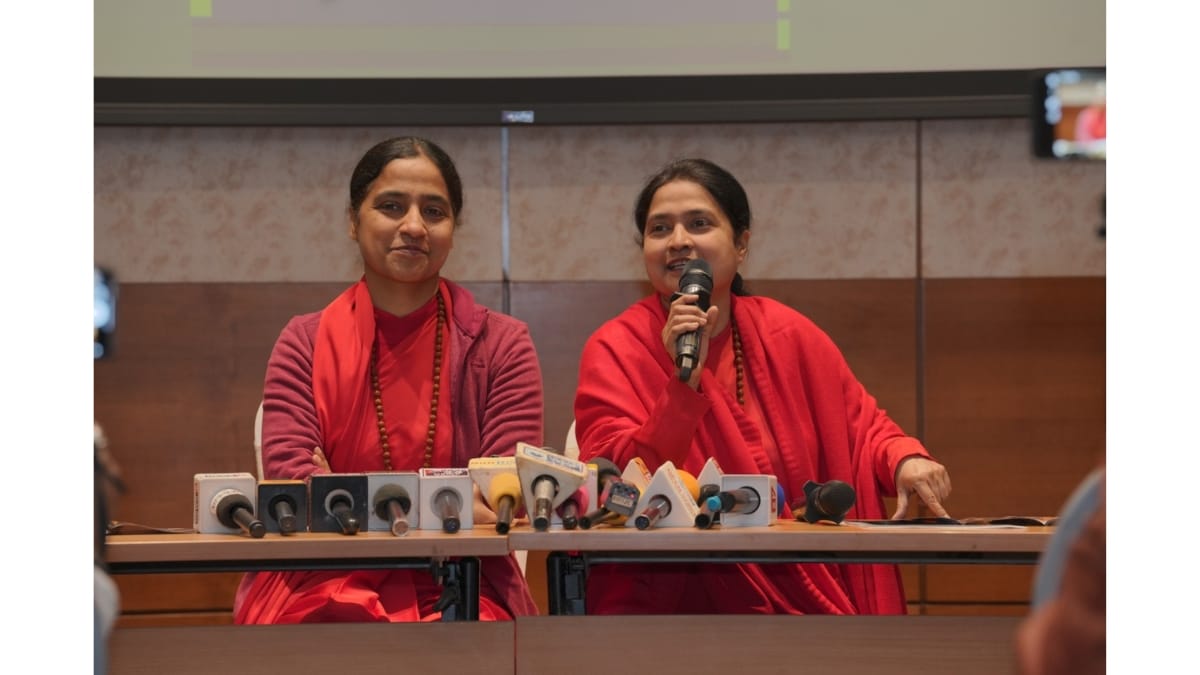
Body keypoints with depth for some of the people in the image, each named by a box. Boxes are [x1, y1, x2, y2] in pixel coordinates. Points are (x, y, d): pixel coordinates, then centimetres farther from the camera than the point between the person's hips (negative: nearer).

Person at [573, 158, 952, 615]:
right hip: (671, 598, -3)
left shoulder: (789, 336, 7)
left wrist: (905, 459, -6)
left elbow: (860, 424, 17)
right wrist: (685, 381, -24)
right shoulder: (614, 350, -3)